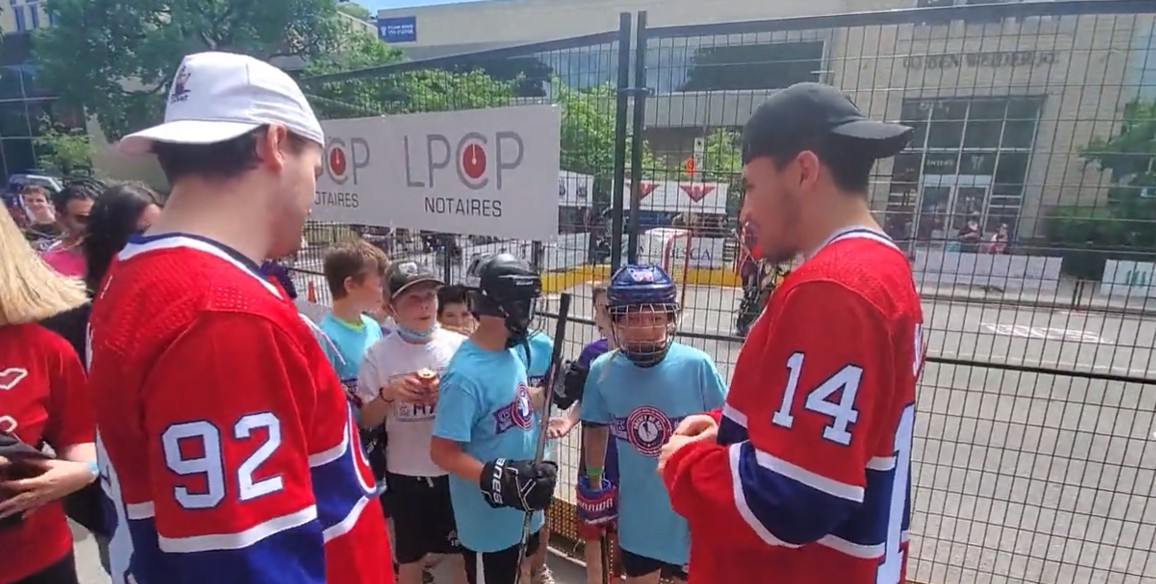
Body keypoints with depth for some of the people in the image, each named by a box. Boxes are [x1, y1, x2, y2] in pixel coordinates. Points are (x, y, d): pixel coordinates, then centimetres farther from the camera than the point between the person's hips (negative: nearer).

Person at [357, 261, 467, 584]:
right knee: (409, 557, 21)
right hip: (405, 473, 0)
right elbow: (366, 421, -4)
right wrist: (388, 393, -23)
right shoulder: (379, 354, -10)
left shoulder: (459, 346, -10)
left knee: (463, 552, 20)